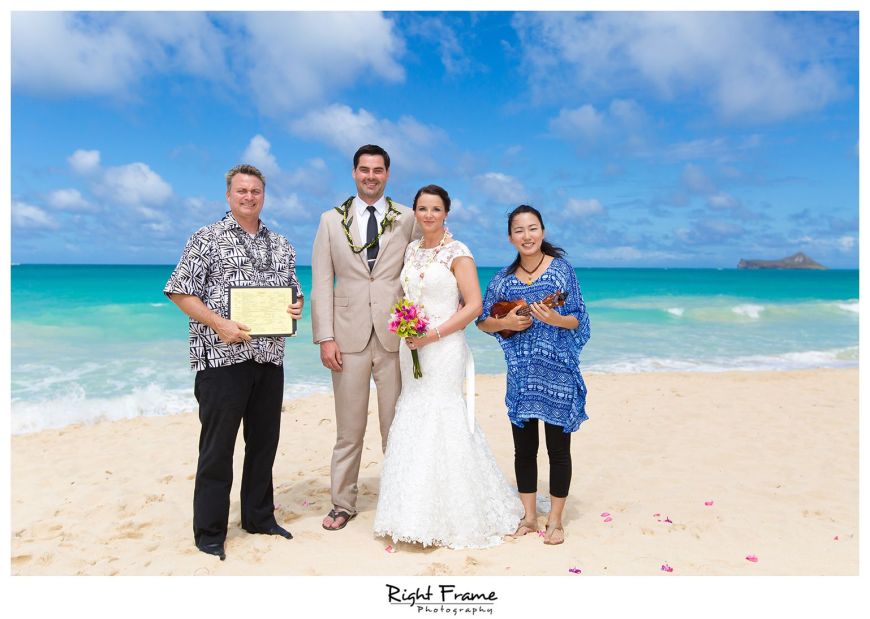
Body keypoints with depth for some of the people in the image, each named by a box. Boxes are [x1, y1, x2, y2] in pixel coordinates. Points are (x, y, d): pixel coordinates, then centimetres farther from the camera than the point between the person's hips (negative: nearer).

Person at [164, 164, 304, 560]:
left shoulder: (281, 245, 15)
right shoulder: (207, 239, 0)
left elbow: (294, 291, 22)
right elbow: (179, 292, -4)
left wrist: (297, 306, -2)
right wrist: (220, 325, -16)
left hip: (269, 358, 5)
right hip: (223, 357, -5)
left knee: (264, 441, 13)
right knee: (217, 447, 2)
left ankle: (259, 517, 29)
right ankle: (209, 532, 16)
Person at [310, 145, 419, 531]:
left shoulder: (407, 219, 7)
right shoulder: (332, 220, 9)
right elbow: (321, 282, 4)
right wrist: (325, 337, -4)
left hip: (396, 336, 0)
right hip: (349, 337, 1)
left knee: (397, 426, 7)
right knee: (349, 429, 8)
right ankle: (343, 503, 23)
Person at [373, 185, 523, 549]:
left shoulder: (457, 253, -6)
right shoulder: (411, 251, 13)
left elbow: (474, 305, -12)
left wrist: (432, 335, -17)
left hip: (444, 348, -6)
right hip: (411, 348, 6)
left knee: (441, 421, -6)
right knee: (414, 421, 7)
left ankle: (452, 516, 8)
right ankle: (419, 514, 19)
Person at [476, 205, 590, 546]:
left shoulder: (561, 268, -2)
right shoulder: (504, 278, 6)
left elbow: (577, 320, -2)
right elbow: (483, 322, 10)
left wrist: (555, 319, -22)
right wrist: (506, 322, -10)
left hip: (557, 371, -3)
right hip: (521, 373, 3)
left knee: (558, 446, 5)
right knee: (524, 446, 10)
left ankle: (555, 520, 19)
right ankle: (529, 515, 26)